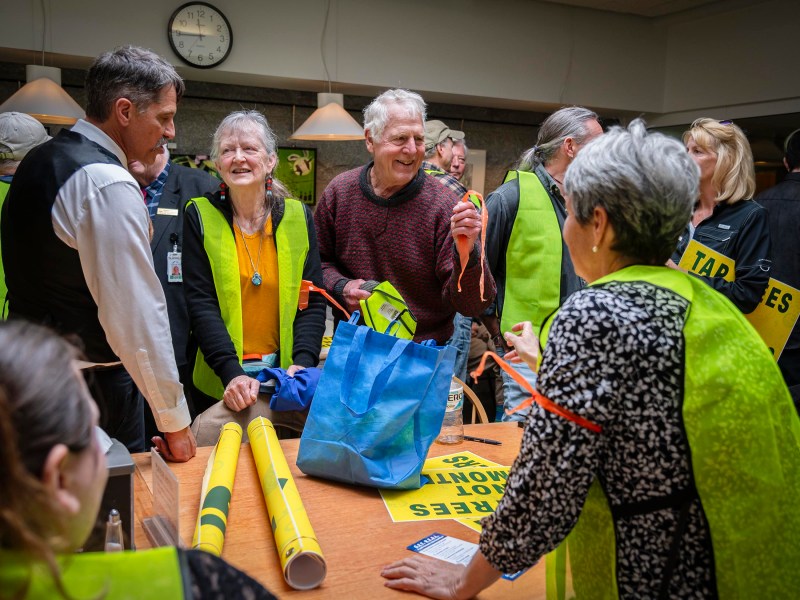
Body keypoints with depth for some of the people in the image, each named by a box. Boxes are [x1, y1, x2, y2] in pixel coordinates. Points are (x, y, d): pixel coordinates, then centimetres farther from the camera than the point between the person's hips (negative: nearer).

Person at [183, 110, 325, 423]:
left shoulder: (298, 217, 1)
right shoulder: (200, 217, -3)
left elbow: (313, 301, -1)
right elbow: (201, 304, -10)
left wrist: (302, 364, -16)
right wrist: (232, 373, -23)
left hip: (285, 380, 2)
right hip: (221, 384, -1)